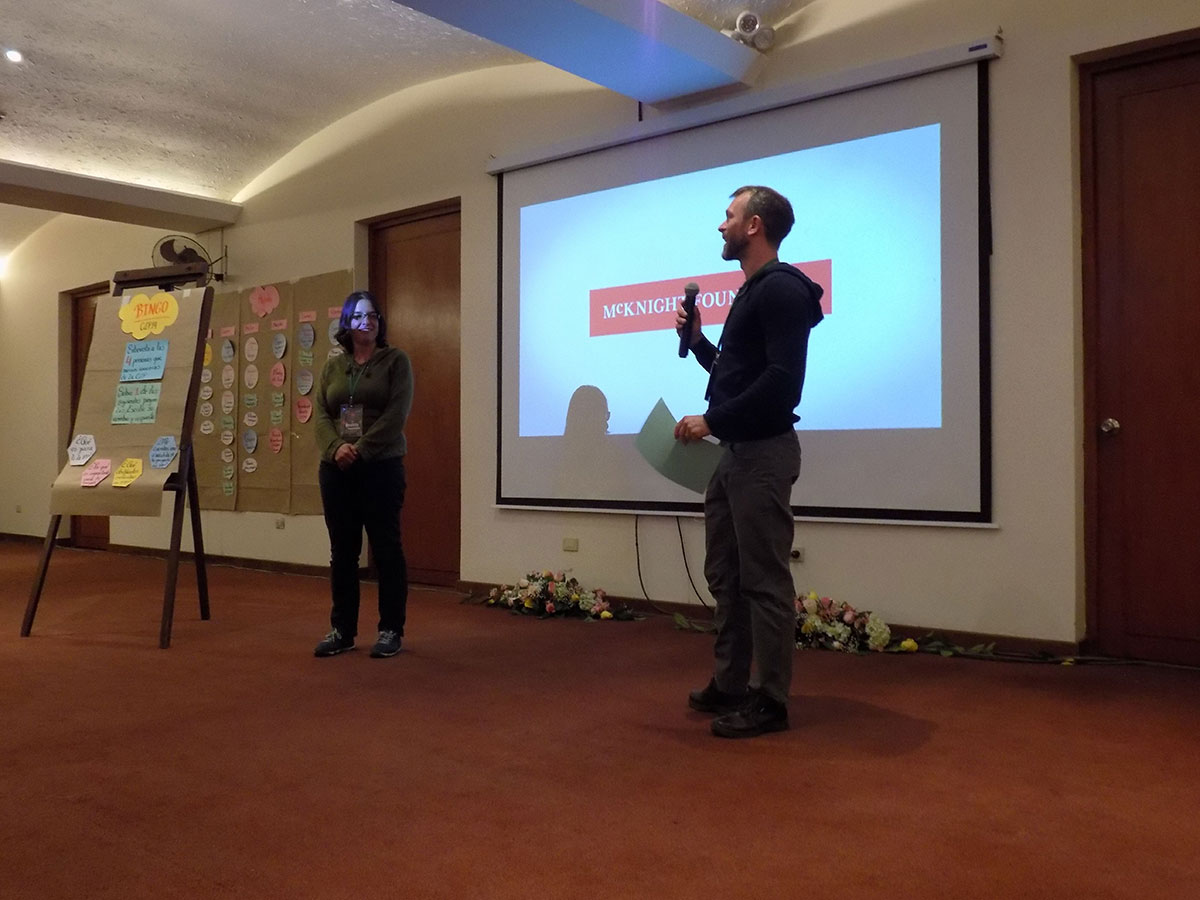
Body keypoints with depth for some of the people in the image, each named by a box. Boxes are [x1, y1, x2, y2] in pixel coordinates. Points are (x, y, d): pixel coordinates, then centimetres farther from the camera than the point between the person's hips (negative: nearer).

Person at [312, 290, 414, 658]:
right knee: (342, 551, 8)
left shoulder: (396, 360, 1)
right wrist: (336, 448, -13)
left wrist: (361, 449, -16)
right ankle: (342, 630, 17)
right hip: (336, 470, 4)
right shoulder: (332, 366, 14)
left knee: (386, 548, 0)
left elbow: (396, 414, -9)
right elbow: (321, 414, 6)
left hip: (381, 468, -4)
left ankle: (391, 630, 8)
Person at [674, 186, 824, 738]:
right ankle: (729, 685, 27)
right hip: (733, 453, 10)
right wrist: (696, 340, 13)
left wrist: (711, 421, -20)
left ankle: (770, 702, 7)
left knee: (764, 581, -3)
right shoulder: (752, 292, 18)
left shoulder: (781, 290, -12)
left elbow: (782, 380, -23)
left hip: (763, 454, -10)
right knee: (724, 575, 15)